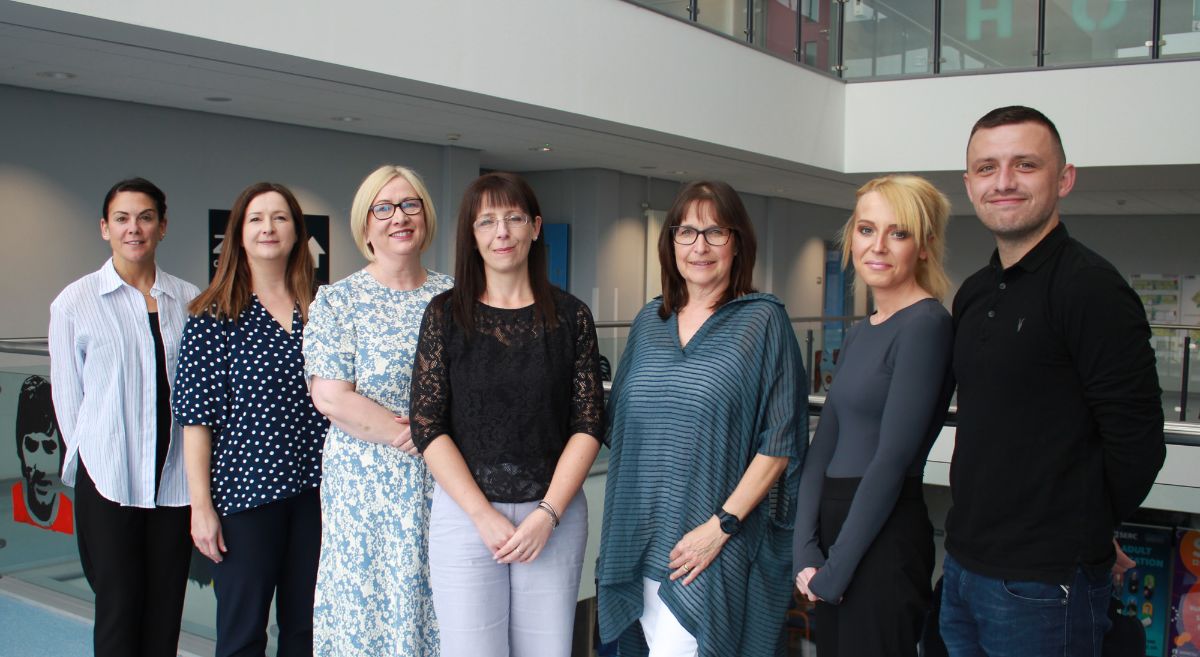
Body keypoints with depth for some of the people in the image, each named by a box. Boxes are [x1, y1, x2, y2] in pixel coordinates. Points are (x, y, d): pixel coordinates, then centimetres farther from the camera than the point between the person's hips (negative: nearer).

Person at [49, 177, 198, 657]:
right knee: (119, 609, 3)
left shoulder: (188, 299, 4)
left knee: (166, 612, 9)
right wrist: (87, 453, 3)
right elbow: (67, 395, 3)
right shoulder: (76, 302, 0)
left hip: (175, 478, 2)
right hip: (108, 479, -2)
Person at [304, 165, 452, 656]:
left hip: (448, 483, 2)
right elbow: (331, 397, -10)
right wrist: (410, 436, -13)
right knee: (370, 605, 4)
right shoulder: (338, 302, 0)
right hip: (368, 486, -2)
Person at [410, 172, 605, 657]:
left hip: (554, 513, 1)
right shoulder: (446, 313, 1)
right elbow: (428, 426, -3)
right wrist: (484, 515, -11)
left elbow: (588, 425, 0)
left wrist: (547, 514, -10)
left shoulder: (571, 316, 3)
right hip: (465, 510, -1)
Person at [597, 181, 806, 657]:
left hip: (718, 549, -5)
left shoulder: (763, 321, -4)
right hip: (642, 543, 5)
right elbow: (619, 423, 18)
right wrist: (624, 520, 9)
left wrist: (721, 524, -15)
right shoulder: (649, 322, 12)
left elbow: (781, 441, -9)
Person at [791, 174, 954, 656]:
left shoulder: (925, 325, -13)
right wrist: (806, 551, -5)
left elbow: (893, 458, -18)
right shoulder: (860, 333, 12)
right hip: (836, 525, 8)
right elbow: (823, 446, 6)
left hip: (883, 539, -8)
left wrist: (835, 569, -13)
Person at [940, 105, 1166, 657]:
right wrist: (972, 531, 12)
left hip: (1042, 586, -7)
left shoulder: (1091, 288, -15)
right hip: (963, 569, 7)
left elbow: (1136, 445, -16)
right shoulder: (973, 294, 9)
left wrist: (1075, 536, -4)